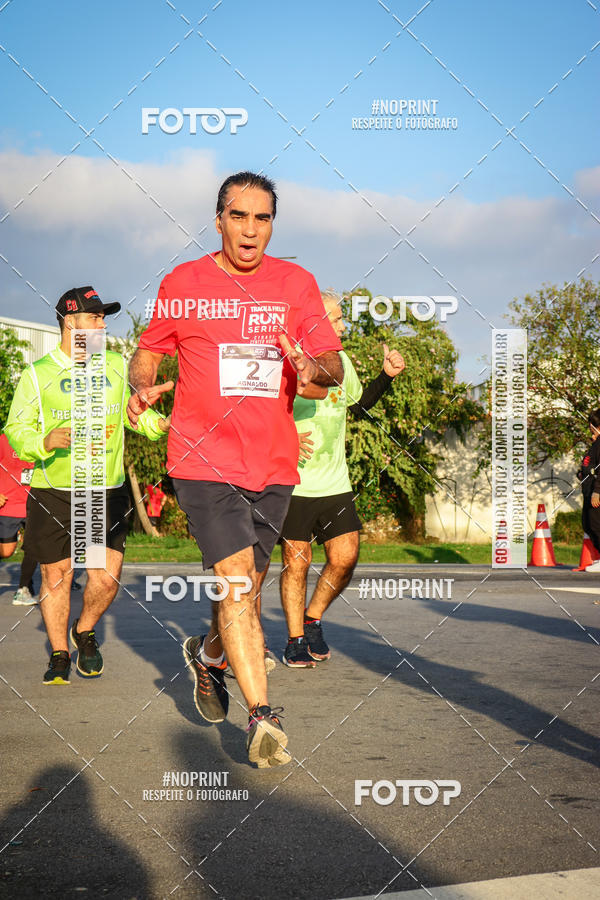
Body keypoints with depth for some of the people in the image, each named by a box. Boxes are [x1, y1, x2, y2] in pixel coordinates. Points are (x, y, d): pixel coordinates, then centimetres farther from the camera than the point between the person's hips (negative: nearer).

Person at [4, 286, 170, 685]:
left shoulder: (116, 366, 8)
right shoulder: (38, 374, -2)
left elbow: (133, 413, 17)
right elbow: (15, 430, -3)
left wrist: (159, 423, -3)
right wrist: (46, 441, -22)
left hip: (107, 492, 2)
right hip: (53, 494, -2)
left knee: (108, 577, -3)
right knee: (56, 576, 4)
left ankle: (85, 633, 27)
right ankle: (60, 654, 23)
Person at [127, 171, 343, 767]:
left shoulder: (296, 283, 7)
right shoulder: (183, 283, 2)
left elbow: (335, 365, 6)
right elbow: (147, 352, 12)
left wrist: (314, 368, -18)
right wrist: (140, 386, -10)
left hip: (273, 462, 3)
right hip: (204, 458, -3)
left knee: (246, 586, 14)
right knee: (236, 581, -15)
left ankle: (209, 653, 44)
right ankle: (262, 717, -10)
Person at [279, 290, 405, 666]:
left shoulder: (340, 360, 9)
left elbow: (359, 405, 25)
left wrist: (387, 376, 12)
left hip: (336, 484, 5)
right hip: (294, 484, -5)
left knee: (345, 558, -2)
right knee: (297, 562, 0)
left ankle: (313, 619, 21)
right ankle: (295, 640, 15)